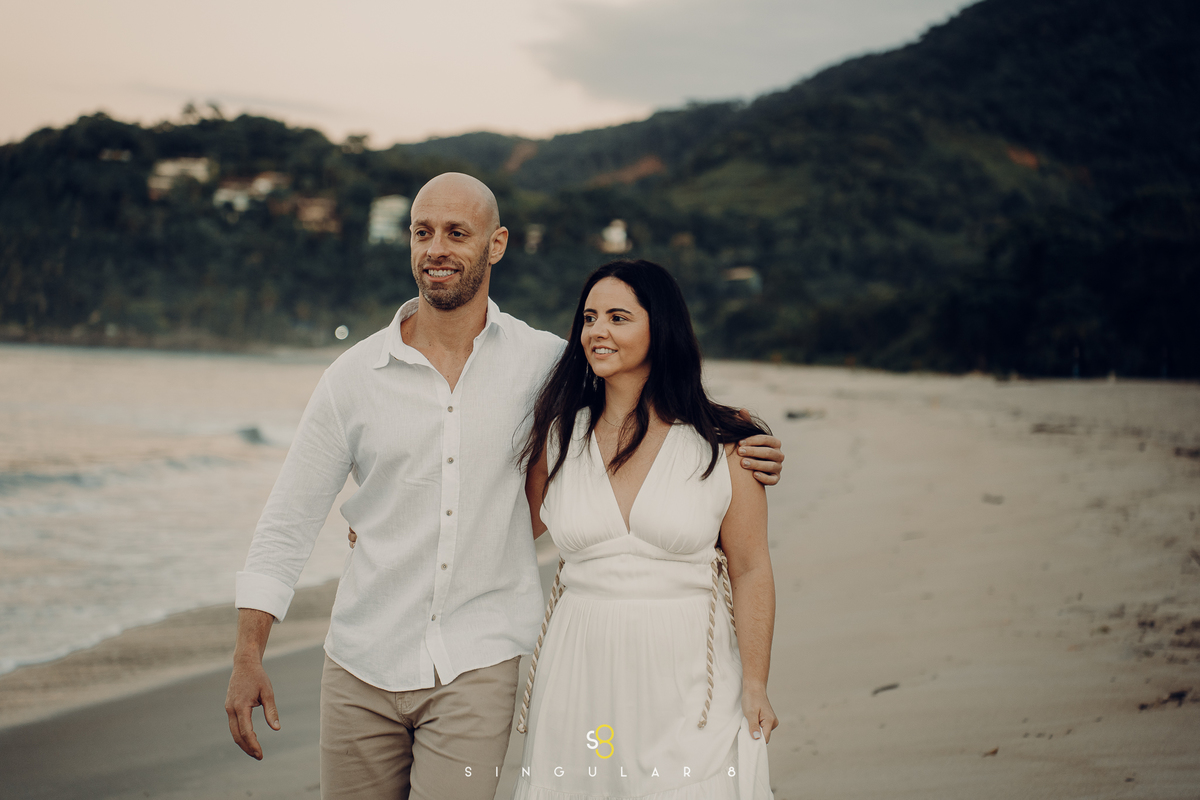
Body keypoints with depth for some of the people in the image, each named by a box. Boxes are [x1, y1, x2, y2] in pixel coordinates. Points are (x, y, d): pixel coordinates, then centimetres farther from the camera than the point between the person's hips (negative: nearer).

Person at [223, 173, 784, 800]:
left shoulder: (544, 362, 0)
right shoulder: (354, 377, 0)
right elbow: (289, 518, 3)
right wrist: (247, 656, -4)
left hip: (478, 666, -1)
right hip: (362, 669, 1)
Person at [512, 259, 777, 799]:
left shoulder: (723, 448, -2)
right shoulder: (557, 437, 5)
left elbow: (750, 573, 0)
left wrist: (755, 687, -3)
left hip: (686, 677, -2)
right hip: (580, 673, 2)